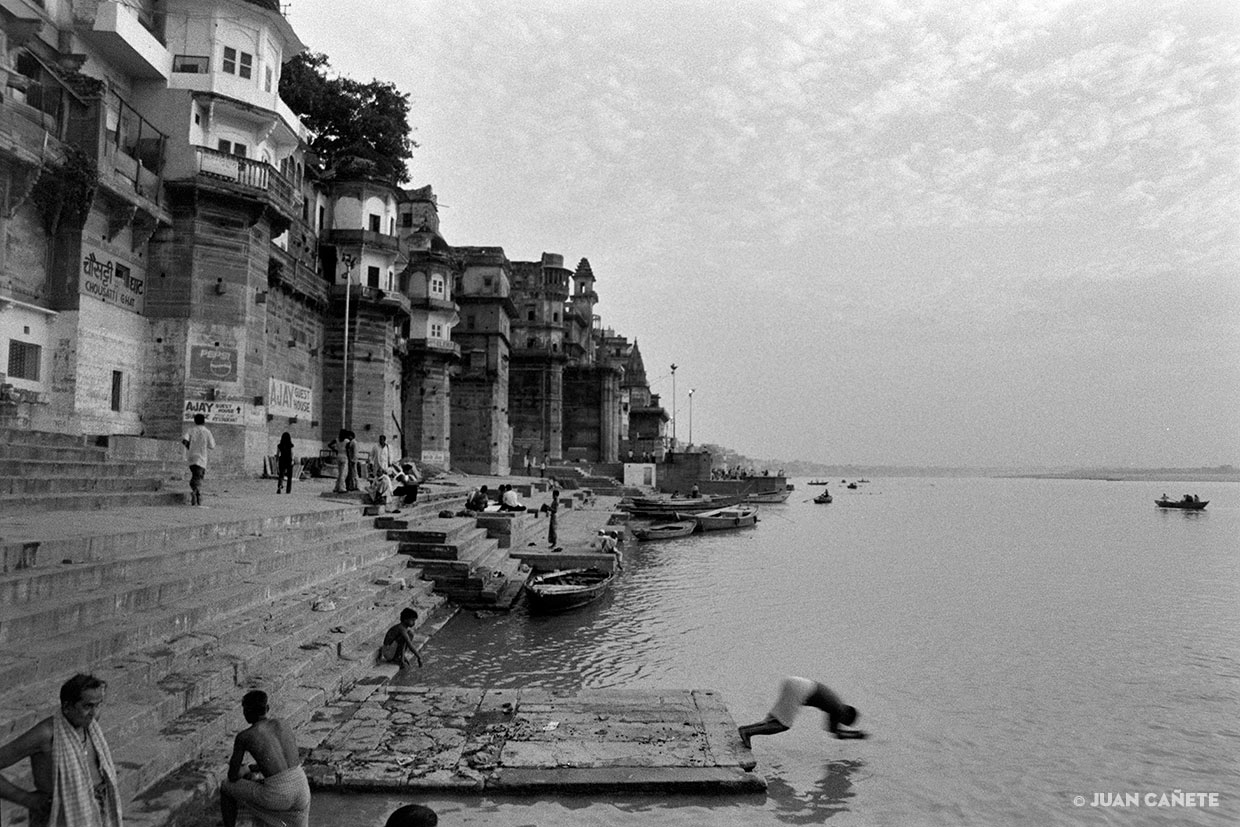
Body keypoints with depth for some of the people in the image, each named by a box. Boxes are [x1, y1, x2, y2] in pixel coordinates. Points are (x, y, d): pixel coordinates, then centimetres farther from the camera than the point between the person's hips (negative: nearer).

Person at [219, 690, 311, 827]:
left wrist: (244, 775, 34)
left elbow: (232, 776, 9)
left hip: (276, 796, -4)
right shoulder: (284, 725, 16)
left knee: (226, 789, 23)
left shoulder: (243, 736, 1)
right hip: (301, 789, 4)